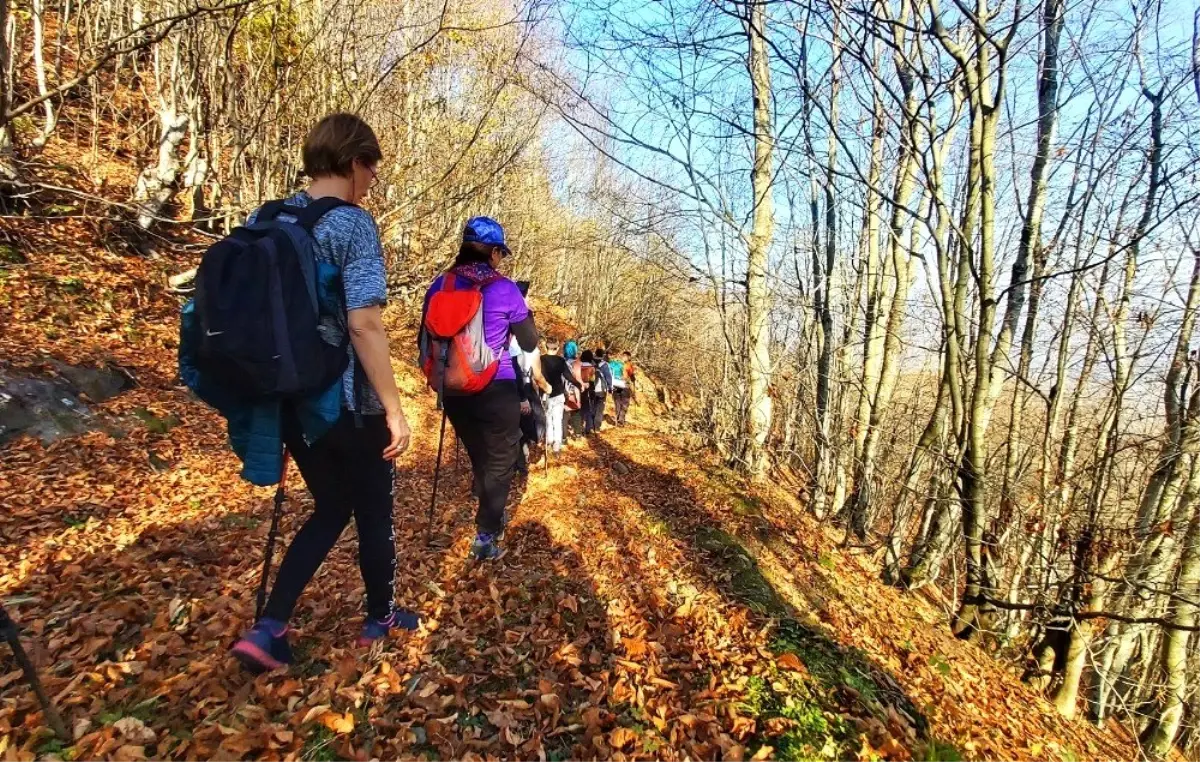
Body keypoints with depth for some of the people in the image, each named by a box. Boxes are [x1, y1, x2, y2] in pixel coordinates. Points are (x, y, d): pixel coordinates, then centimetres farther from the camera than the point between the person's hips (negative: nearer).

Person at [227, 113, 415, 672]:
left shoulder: (262, 221, 7)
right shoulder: (352, 223, -15)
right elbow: (363, 323, -24)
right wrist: (395, 410, -19)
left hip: (290, 399, 7)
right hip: (349, 403, -6)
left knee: (330, 509, 22)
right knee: (373, 513, 15)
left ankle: (268, 629, 14)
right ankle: (380, 618, 34)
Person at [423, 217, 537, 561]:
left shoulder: (439, 286, 0)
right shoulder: (505, 290, -9)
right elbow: (530, 343, 0)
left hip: (454, 390, 4)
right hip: (497, 391, -4)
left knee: (478, 458, 23)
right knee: (500, 461, 11)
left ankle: (492, 517, 41)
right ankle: (485, 535, 6)